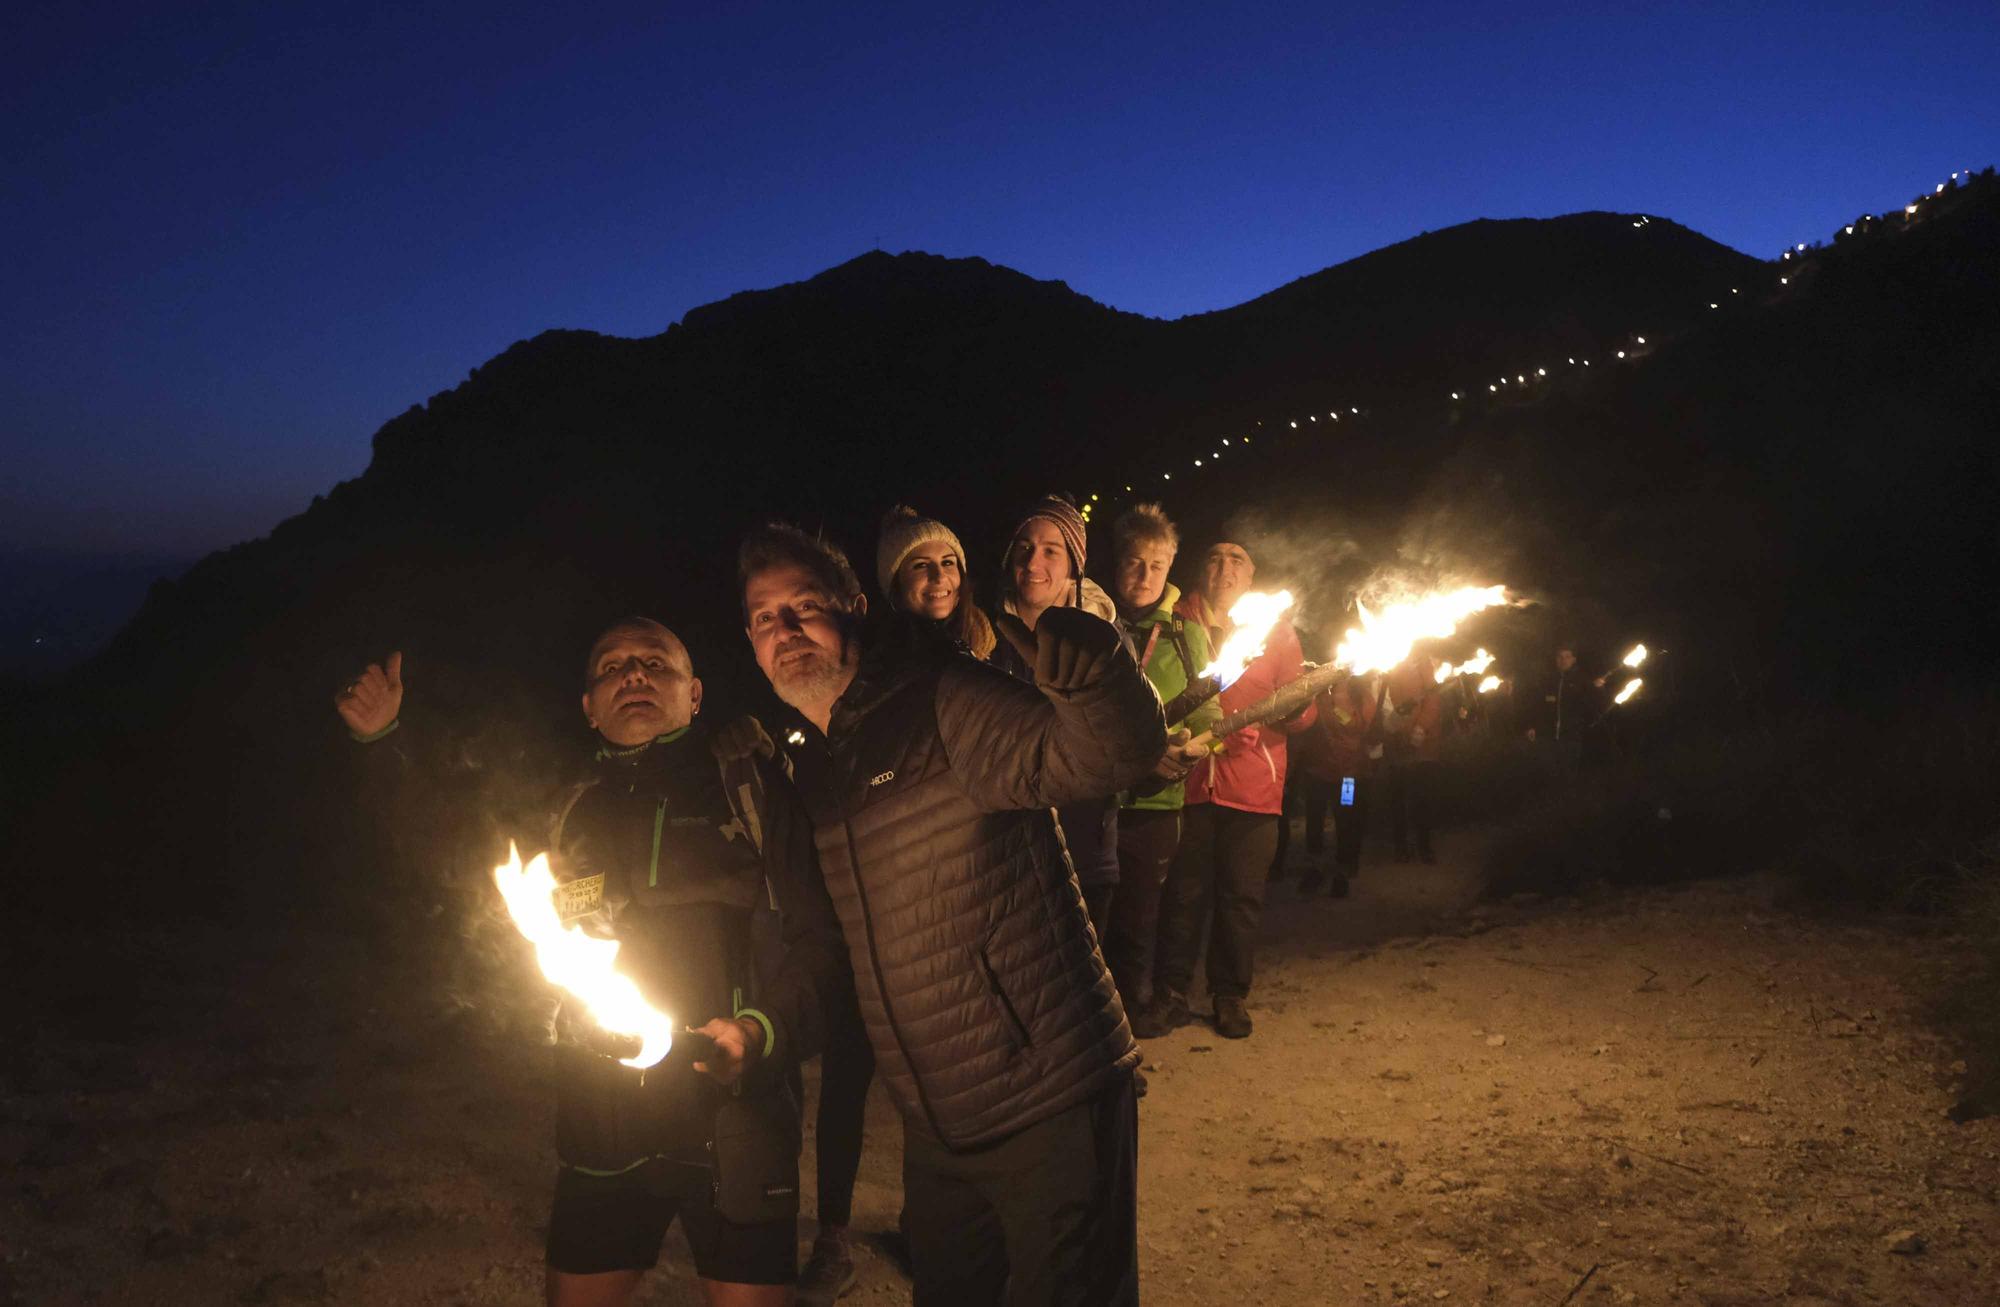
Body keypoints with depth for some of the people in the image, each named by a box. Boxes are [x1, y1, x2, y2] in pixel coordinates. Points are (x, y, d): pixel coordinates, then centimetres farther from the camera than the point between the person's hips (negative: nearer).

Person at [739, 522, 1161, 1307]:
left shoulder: (944, 709, -14)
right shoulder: (807, 775, 8)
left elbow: (1115, 751, -28)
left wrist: (1080, 662, -46)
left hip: (1050, 1106, -7)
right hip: (936, 1130, 7)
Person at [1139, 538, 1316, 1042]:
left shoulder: (1276, 629, 10)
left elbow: (1301, 712, 3)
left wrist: (1298, 703, -20)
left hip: (1252, 787, 0)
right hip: (1187, 779, 0)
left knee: (1241, 896, 5)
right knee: (1182, 892, 2)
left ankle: (1230, 996, 19)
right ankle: (1170, 995, 14)